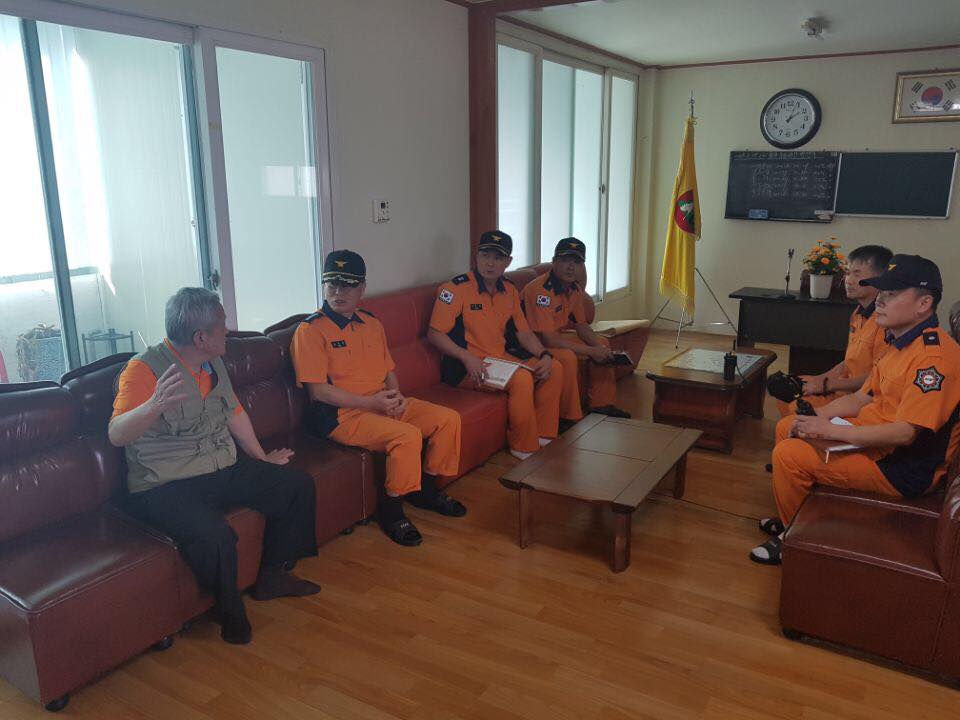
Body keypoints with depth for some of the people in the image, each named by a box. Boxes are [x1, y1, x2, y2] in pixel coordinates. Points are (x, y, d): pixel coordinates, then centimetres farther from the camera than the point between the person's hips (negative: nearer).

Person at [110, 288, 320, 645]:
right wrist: (155, 405, -45)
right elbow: (116, 435, -26)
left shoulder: (213, 364, 9)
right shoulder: (144, 369, -16)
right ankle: (230, 611, -4)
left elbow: (234, 413, 21)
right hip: (166, 486, -8)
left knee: (298, 485, 3)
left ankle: (271, 576, 18)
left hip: (226, 469, 8)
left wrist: (261, 458, 25)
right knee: (216, 536, -35)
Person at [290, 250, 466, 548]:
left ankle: (425, 489, 15)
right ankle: (391, 509, -9)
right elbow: (318, 390, -14)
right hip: (341, 414, -8)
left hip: (383, 404, 8)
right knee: (407, 435, -31)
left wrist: (397, 396, -1)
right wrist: (371, 402, -19)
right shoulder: (311, 330, -9)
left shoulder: (371, 323, 15)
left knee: (449, 418, -2)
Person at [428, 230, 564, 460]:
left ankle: (543, 437, 6)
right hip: (468, 368, -8)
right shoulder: (456, 288, -11)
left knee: (555, 368, -3)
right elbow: (435, 333, -13)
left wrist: (544, 355, -3)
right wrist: (467, 357, -25)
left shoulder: (509, 291, 11)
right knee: (522, 379, -29)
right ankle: (524, 449, -12)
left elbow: (523, 332, 15)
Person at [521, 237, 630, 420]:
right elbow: (548, 339, -30)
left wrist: (600, 348, -6)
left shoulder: (575, 290, 2)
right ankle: (569, 418, -19)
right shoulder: (541, 290, -28)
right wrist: (591, 352, -24)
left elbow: (581, 326, 14)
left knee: (602, 344, 12)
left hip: (555, 338, 10)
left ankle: (600, 402, 21)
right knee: (567, 357, -34)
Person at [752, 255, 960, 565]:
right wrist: (815, 418, -4)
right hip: (875, 437, 10)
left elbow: (904, 433, -29)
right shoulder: (901, 344, 9)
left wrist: (828, 430, -24)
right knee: (787, 427, 12)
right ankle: (790, 517, 21)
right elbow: (861, 398, 13)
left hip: (903, 469, -10)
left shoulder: (935, 356, -25)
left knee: (789, 455, -20)